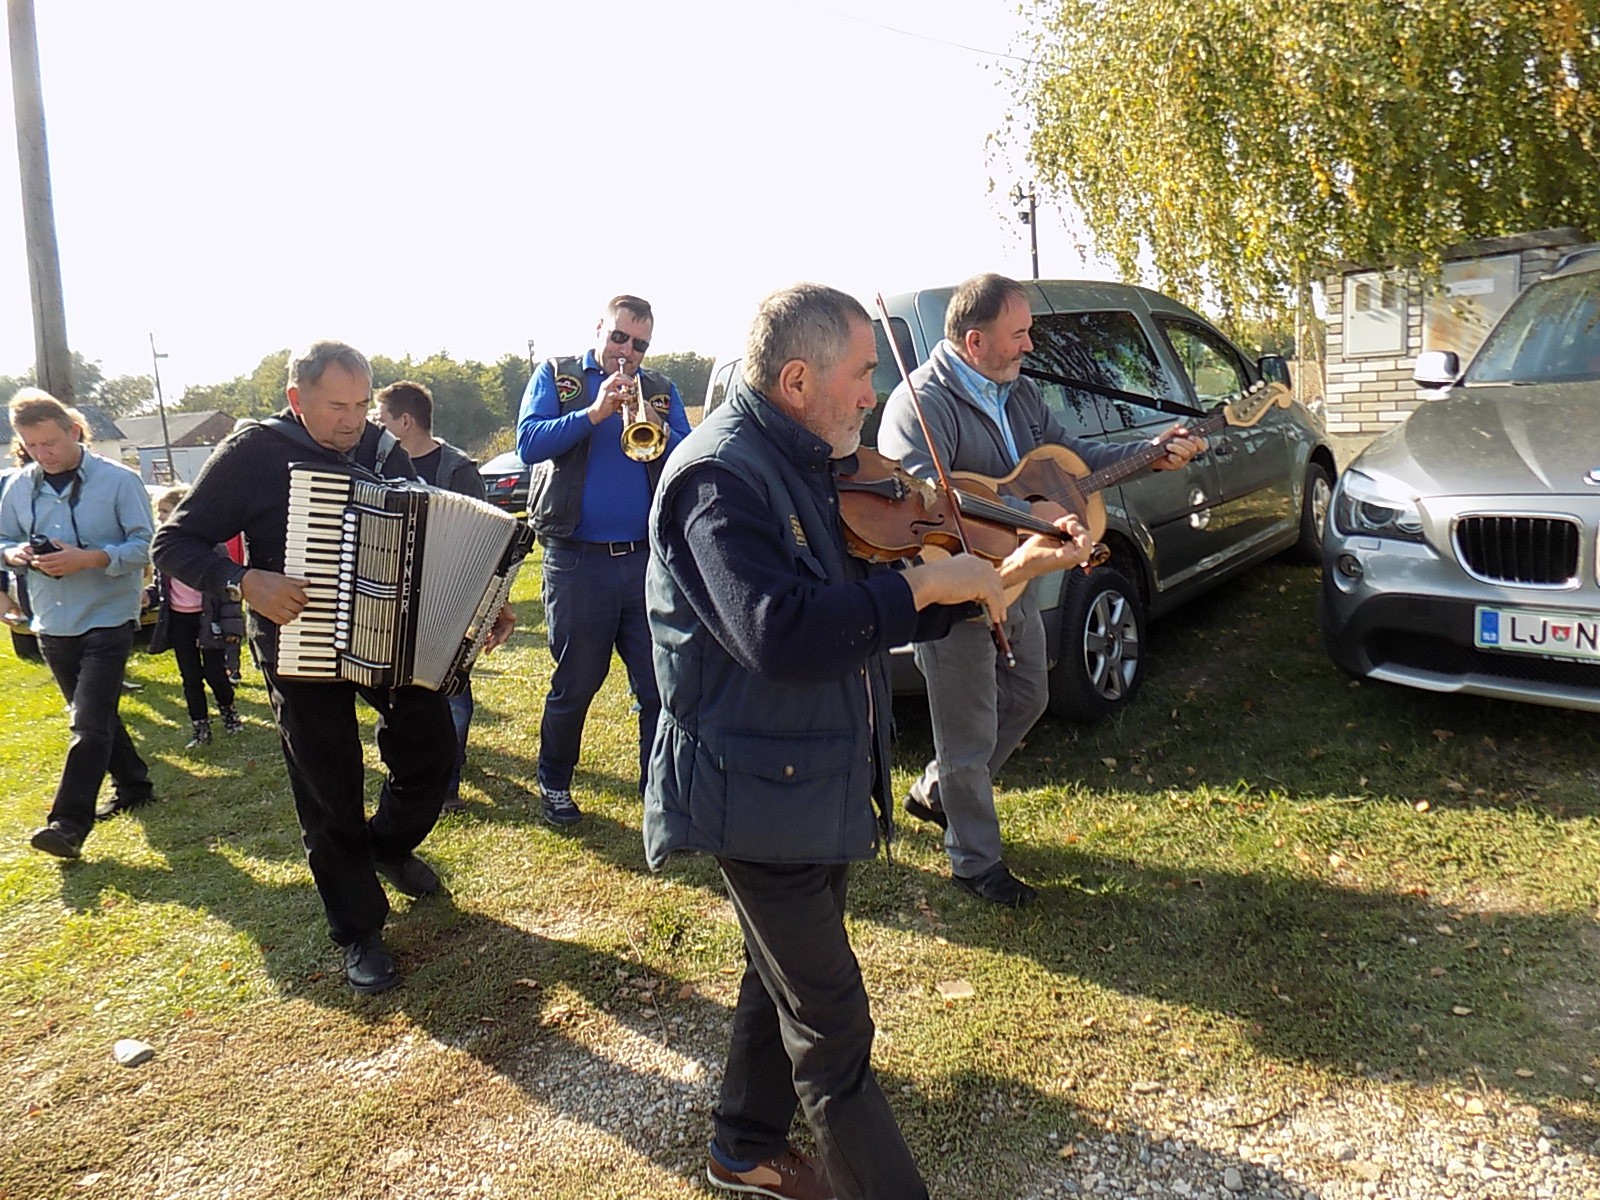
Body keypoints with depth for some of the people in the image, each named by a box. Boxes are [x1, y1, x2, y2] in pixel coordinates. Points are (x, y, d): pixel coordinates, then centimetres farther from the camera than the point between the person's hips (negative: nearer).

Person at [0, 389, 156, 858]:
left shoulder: (118, 480, -10)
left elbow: (145, 544, -11)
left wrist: (88, 558, -23)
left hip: (107, 620, -6)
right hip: (52, 623, 6)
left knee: (89, 724, -10)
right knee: (96, 717, 17)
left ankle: (69, 824, -7)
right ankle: (134, 787, 33)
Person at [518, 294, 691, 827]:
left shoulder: (661, 391, 13)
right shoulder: (556, 377, 8)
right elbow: (529, 442, -8)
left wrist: (657, 427, -16)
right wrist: (593, 413, -18)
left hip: (647, 559, 2)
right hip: (577, 560, -2)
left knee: (659, 684, 3)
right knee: (574, 684, 9)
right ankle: (554, 784, 29)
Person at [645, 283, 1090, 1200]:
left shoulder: (804, 469, 9)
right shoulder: (720, 474, -21)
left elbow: (868, 615, 10)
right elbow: (778, 633, -36)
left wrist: (1000, 576, 2)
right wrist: (927, 583, -27)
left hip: (815, 777, 10)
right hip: (760, 788, -10)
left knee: (786, 980, 25)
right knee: (835, 1025, 2)